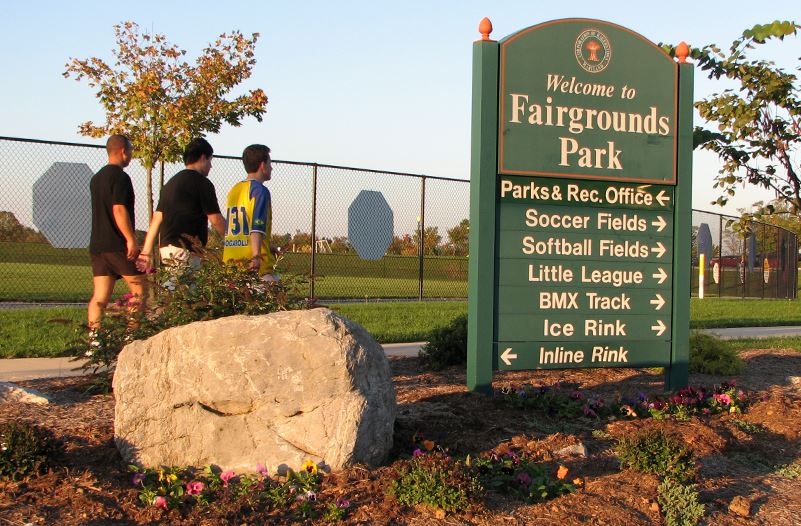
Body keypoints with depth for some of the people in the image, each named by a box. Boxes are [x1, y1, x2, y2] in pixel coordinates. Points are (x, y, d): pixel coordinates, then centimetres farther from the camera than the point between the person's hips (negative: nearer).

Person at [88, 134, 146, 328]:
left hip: (97, 245, 8)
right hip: (117, 245, -8)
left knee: (99, 297, 4)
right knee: (139, 290, 2)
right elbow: (119, 210, -19)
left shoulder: (96, 178, 19)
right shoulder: (120, 177, -10)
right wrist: (131, 239, -20)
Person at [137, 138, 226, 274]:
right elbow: (216, 220, -10)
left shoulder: (171, 182, 18)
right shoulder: (202, 183, -8)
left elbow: (157, 219, 16)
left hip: (165, 246, 9)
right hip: (184, 249, -9)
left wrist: (146, 252, 15)